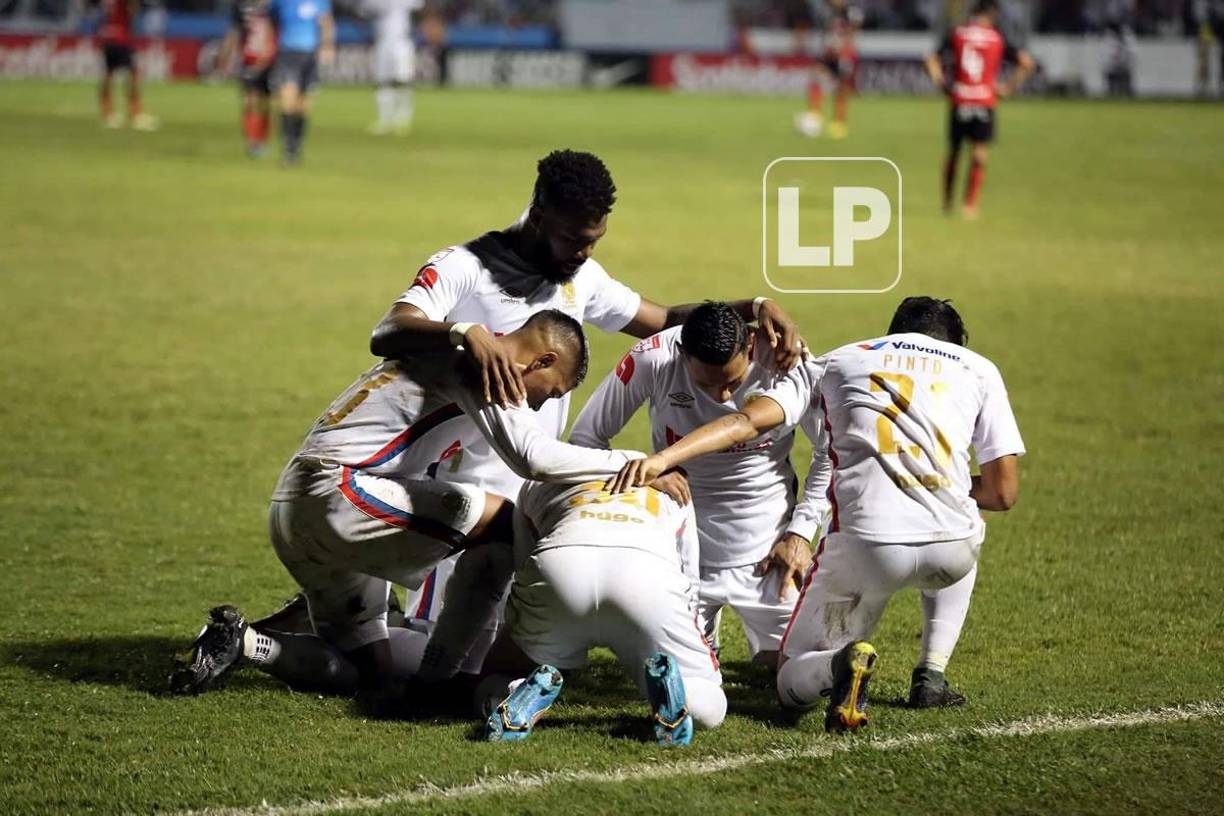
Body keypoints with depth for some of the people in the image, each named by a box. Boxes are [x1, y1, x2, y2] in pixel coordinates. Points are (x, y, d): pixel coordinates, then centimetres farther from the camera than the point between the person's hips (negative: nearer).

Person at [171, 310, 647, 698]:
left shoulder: (456, 357, 22)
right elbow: (532, 457, -21)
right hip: (335, 492, -11)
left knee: (369, 673, 14)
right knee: (502, 522, -14)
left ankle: (242, 643, 3)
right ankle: (434, 683, -10)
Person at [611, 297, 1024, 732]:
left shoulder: (836, 362, 20)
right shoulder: (979, 370, 19)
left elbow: (747, 421, 4)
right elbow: (1002, 492, 15)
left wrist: (663, 458, -5)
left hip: (864, 544, -1)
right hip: (949, 550, 1)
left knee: (794, 681, 18)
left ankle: (840, 664, -17)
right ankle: (931, 675, 21)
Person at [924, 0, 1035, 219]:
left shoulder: (956, 34, 4)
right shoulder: (998, 39, 2)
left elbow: (932, 60, -1)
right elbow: (1027, 62, -3)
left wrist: (941, 83, 6)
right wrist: (1009, 88, 3)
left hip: (958, 102, 2)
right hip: (985, 102, -2)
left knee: (953, 152, 15)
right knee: (979, 155, 2)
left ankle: (947, 202, 22)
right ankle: (970, 204, -5)